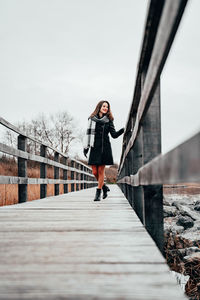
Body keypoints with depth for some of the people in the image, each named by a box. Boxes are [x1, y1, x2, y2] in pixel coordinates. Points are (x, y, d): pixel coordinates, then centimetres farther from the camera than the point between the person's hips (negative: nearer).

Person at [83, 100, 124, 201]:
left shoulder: (108, 120, 7)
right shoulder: (92, 119, 8)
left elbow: (114, 135, 4)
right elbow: (88, 133, 7)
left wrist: (123, 130, -12)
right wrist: (86, 147, 3)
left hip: (104, 147, -1)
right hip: (94, 147, 1)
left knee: (101, 171, -3)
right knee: (95, 172, -1)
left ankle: (98, 193, 5)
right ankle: (104, 187, 23)